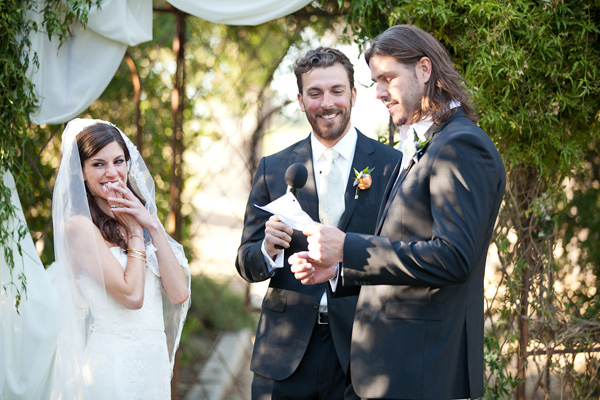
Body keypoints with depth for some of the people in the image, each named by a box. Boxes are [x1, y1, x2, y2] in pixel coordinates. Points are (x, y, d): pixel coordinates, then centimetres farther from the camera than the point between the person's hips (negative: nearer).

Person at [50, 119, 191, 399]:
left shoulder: (140, 218, 9)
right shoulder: (80, 226, -12)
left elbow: (179, 292, -2)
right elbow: (132, 295, -18)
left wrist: (153, 226, -7)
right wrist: (135, 232, -9)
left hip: (152, 363, 7)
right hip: (111, 363, -6)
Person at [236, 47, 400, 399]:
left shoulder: (392, 166, 2)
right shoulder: (273, 169, 8)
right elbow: (246, 264, 7)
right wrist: (268, 249, -14)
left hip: (360, 346, -1)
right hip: (285, 352, 2)